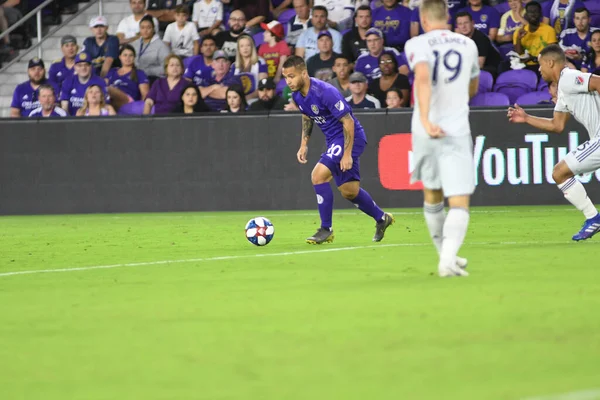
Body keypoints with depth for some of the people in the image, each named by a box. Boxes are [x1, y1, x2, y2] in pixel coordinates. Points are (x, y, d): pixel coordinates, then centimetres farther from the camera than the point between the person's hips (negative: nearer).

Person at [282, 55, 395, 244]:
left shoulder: (325, 92, -27)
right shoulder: (297, 95, -3)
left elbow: (348, 121, -24)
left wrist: (347, 155, -24)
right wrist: (304, 144, 12)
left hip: (350, 138, -9)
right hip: (333, 140, 9)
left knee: (318, 175, -22)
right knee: (349, 191, 15)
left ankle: (326, 230, -12)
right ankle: (381, 218, 38)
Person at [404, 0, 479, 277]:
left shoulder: (417, 44, -2)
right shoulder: (468, 45, 9)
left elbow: (423, 78, -22)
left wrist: (426, 120, -30)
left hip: (426, 131, 0)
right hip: (457, 130, 0)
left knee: (432, 194, 22)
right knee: (459, 202, -4)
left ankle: (446, 255, 33)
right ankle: (448, 259, -25)